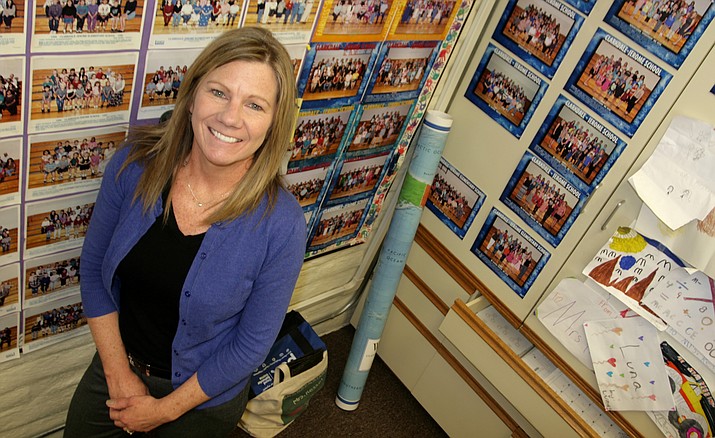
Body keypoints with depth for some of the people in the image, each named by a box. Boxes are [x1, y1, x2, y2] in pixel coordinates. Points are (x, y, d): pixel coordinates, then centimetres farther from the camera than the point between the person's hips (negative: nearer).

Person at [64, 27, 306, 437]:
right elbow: (94, 267, -6)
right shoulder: (135, 162, -19)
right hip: (118, 362, 3)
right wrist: (118, 372, -7)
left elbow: (251, 344, -18)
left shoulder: (281, 225, -29)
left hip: (204, 394, -3)